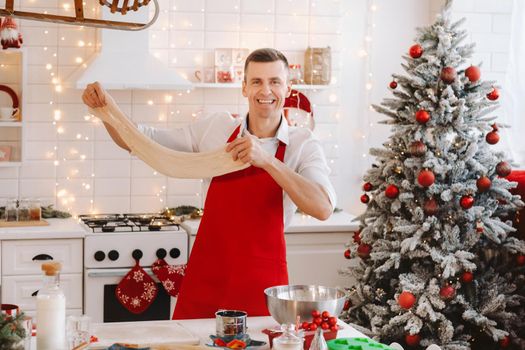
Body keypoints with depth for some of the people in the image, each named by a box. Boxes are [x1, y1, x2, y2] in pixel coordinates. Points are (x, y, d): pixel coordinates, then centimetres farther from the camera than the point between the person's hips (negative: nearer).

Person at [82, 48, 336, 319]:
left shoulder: (303, 146, -6)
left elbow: (323, 209, -23)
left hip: (261, 287, -2)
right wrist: (104, 107, -9)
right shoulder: (217, 128, 3)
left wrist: (266, 160, -32)